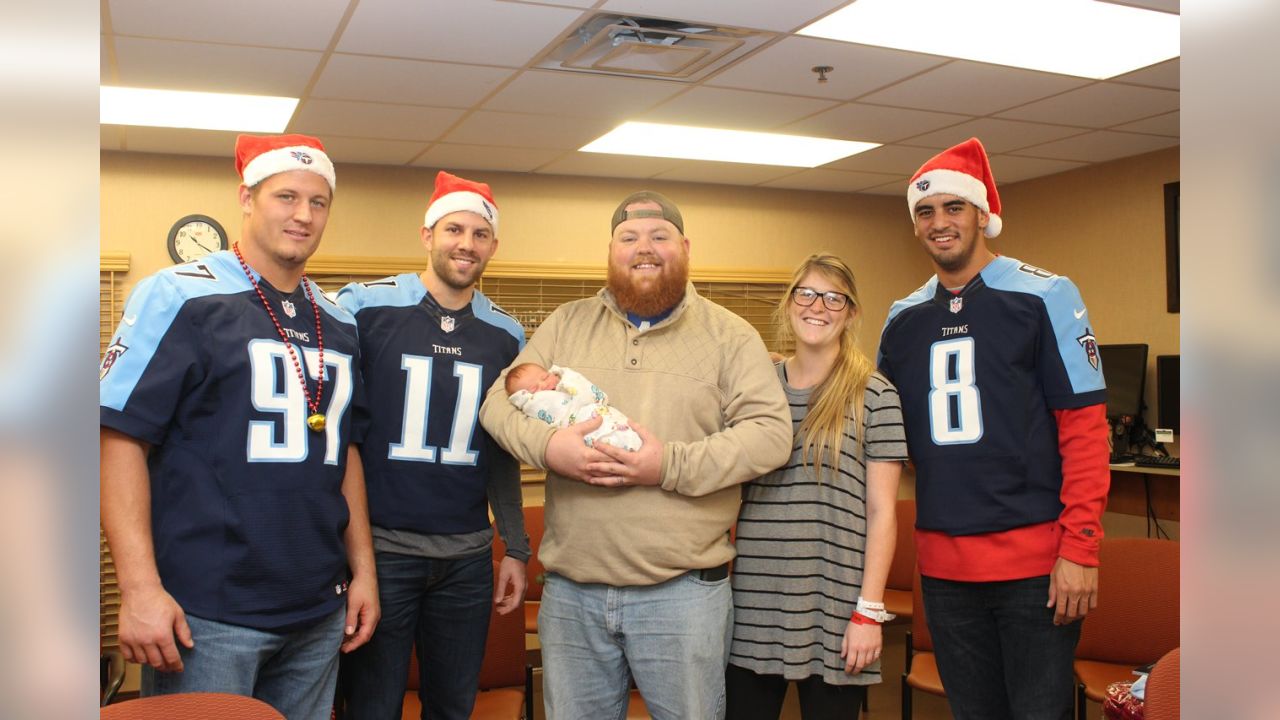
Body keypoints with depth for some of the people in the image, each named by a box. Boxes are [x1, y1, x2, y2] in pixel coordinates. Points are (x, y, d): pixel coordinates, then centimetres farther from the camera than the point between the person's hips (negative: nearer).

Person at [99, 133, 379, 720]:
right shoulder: (179, 295, -6)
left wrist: (363, 569, 11)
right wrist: (140, 587, -17)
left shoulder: (337, 323, 11)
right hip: (206, 613, -5)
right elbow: (122, 437, -10)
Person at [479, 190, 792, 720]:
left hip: (683, 590, -2)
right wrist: (548, 445, -16)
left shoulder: (729, 335, 2)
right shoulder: (566, 325, 10)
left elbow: (769, 432, -7)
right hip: (570, 589, 3)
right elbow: (500, 401, 5)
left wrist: (674, 465, -19)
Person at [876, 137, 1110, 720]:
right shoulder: (903, 319, 10)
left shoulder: (1045, 297, -4)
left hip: (1035, 559, -4)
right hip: (942, 563, 5)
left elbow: (1085, 429, -8)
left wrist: (1079, 549, -13)